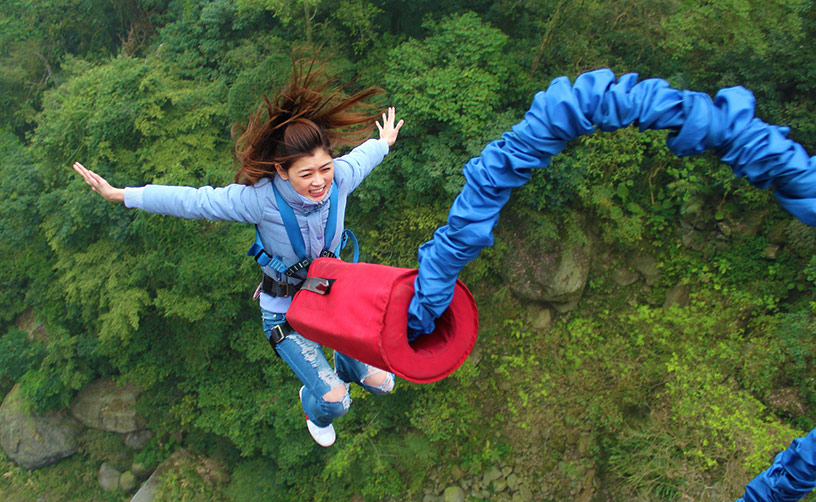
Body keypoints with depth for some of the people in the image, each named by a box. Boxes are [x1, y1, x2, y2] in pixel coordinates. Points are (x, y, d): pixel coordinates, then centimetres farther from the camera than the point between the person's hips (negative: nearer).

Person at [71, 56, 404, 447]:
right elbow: (193, 201, -22)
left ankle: (345, 365, 50)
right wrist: (121, 195, -17)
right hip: (285, 308, -4)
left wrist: (384, 142, 26)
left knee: (379, 382, 9)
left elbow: (361, 156, 4)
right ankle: (315, 410, 33)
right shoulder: (261, 198, -31)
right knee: (333, 398, -10)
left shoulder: (340, 178, -21)